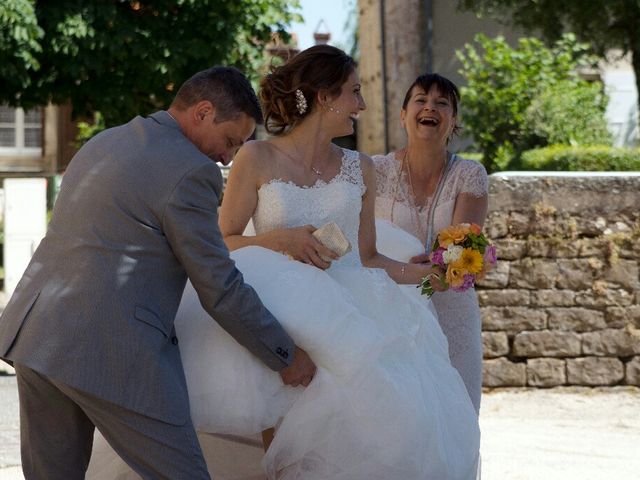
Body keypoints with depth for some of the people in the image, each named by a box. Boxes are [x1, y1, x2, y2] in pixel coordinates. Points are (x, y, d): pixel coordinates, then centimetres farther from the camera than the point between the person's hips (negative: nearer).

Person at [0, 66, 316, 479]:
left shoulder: (103, 144, 18)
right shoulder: (191, 172, -9)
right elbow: (221, 290, -6)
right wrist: (287, 357, 5)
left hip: (35, 333, 9)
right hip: (110, 351, -9)